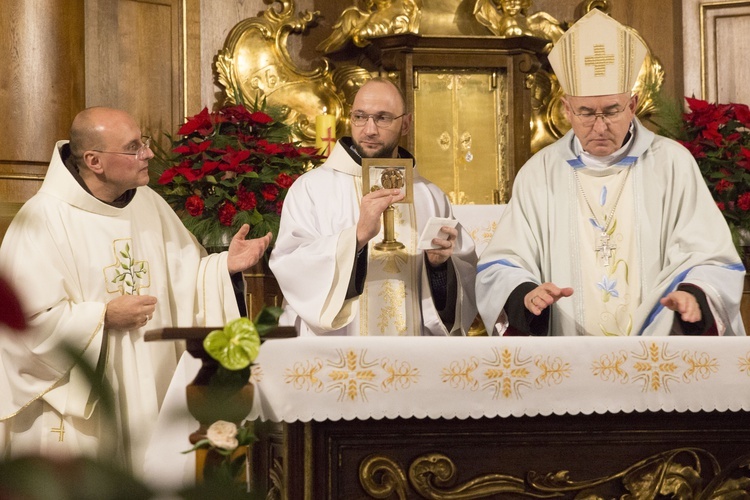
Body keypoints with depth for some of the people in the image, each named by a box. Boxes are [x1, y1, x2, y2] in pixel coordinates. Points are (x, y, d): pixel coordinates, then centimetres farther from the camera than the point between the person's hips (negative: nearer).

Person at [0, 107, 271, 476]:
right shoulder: (42, 220, -13)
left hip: (149, 390, 6)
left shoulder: (149, 204, 7)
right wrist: (104, 318, -19)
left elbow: (185, 278, 10)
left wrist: (224, 265, -9)